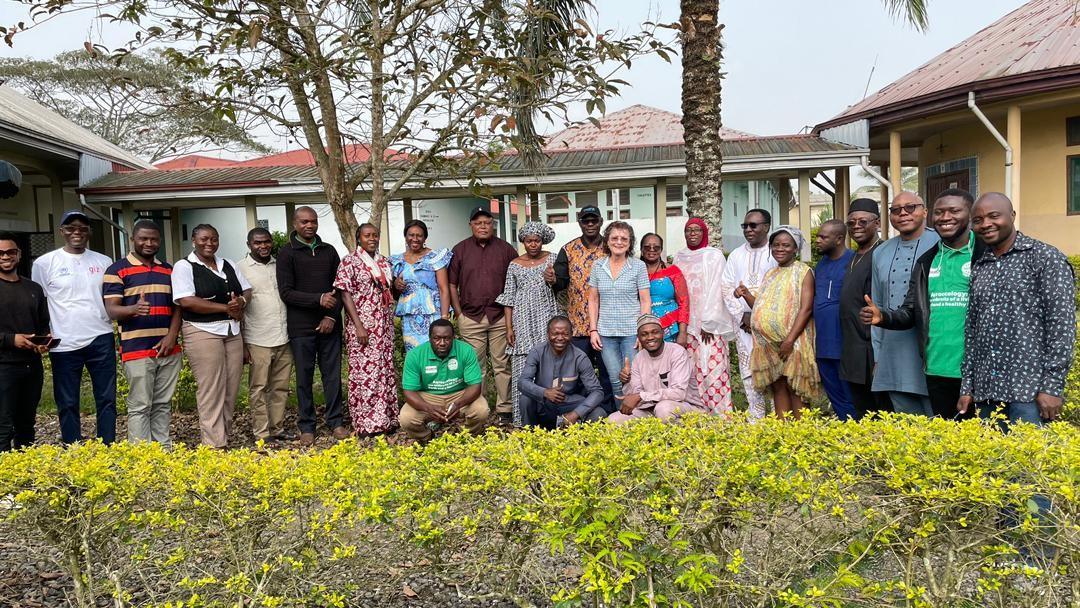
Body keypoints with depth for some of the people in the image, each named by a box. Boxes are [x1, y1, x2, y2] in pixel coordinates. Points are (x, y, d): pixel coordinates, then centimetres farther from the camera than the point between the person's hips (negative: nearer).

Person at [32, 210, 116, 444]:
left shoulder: (104, 262, 8)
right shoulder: (45, 263, 1)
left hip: (101, 340, 2)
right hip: (64, 345, -2)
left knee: (107, 399, 5)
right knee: (67, 404, 6)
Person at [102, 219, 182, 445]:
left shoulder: (168, 271, 13)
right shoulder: (118, 270, -2)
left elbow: (177, 307, 12)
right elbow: (112, 310, -9)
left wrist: (172, 336, -5)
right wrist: (134, 309, -32)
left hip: (169, 348, 5)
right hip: (137, 350, -5)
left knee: (163, 405, 11)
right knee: (140, 407, -1)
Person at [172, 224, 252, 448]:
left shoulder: (228, 265, 15)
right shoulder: (184, 267, -4)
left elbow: (247, 290, 17)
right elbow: (187, 301, -16)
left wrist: (241, 302, -8)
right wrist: (226, 307, -14)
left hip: (232, 331, 6)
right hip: (203, 332, -6)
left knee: (231, 388, 7)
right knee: (211, 390, -6)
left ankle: (224, 436, 17)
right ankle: (215, 445, -1)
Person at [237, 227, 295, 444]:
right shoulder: (241, 269, -2)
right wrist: (241, 343, -7)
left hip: (284, 338, 5)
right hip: (258, 341, -4)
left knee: (281, 387, 10)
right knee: (259, 388, 2)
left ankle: (277, 428, 19)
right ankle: (262, 433, 9)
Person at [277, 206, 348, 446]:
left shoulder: (329, 251, 11)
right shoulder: (287, 253, 0)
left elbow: (339, 287, 9)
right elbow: (286, 292, -7)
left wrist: (332, 316, -5)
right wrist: (318, 299, -18)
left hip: (329, 325, 3)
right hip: (301, 326, -3)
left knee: (333, 374, 6)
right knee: (304, 377, 4)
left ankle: (336, 422, 16)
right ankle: (306, 427, 13)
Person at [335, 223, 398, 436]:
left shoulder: (384, 262, 14)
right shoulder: (350, 262, -5)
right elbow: (345, 294, -11)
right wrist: (358, 326, -17)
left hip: (385, 325, 7)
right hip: (362, 324, -6)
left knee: (386, 369, 9)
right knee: (364, 369, -5)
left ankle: (386, 418, 17)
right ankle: (366, 423, 1)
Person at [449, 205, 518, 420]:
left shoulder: (506, 249, 7)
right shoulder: (460, 250, 7)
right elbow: (452, 284, 8)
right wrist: (458, 313, 2)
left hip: (500, 316, 0)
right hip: (471, 318, 0)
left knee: (502, 365, 3)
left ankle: (505, 408, 10)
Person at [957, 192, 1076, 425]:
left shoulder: (1046, 258, -2)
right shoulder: (978, 268, 15)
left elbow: (1062, 323, -8)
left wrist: (1053, 386, -14)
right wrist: (966, 386, 10)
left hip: (1030, 391, -5)